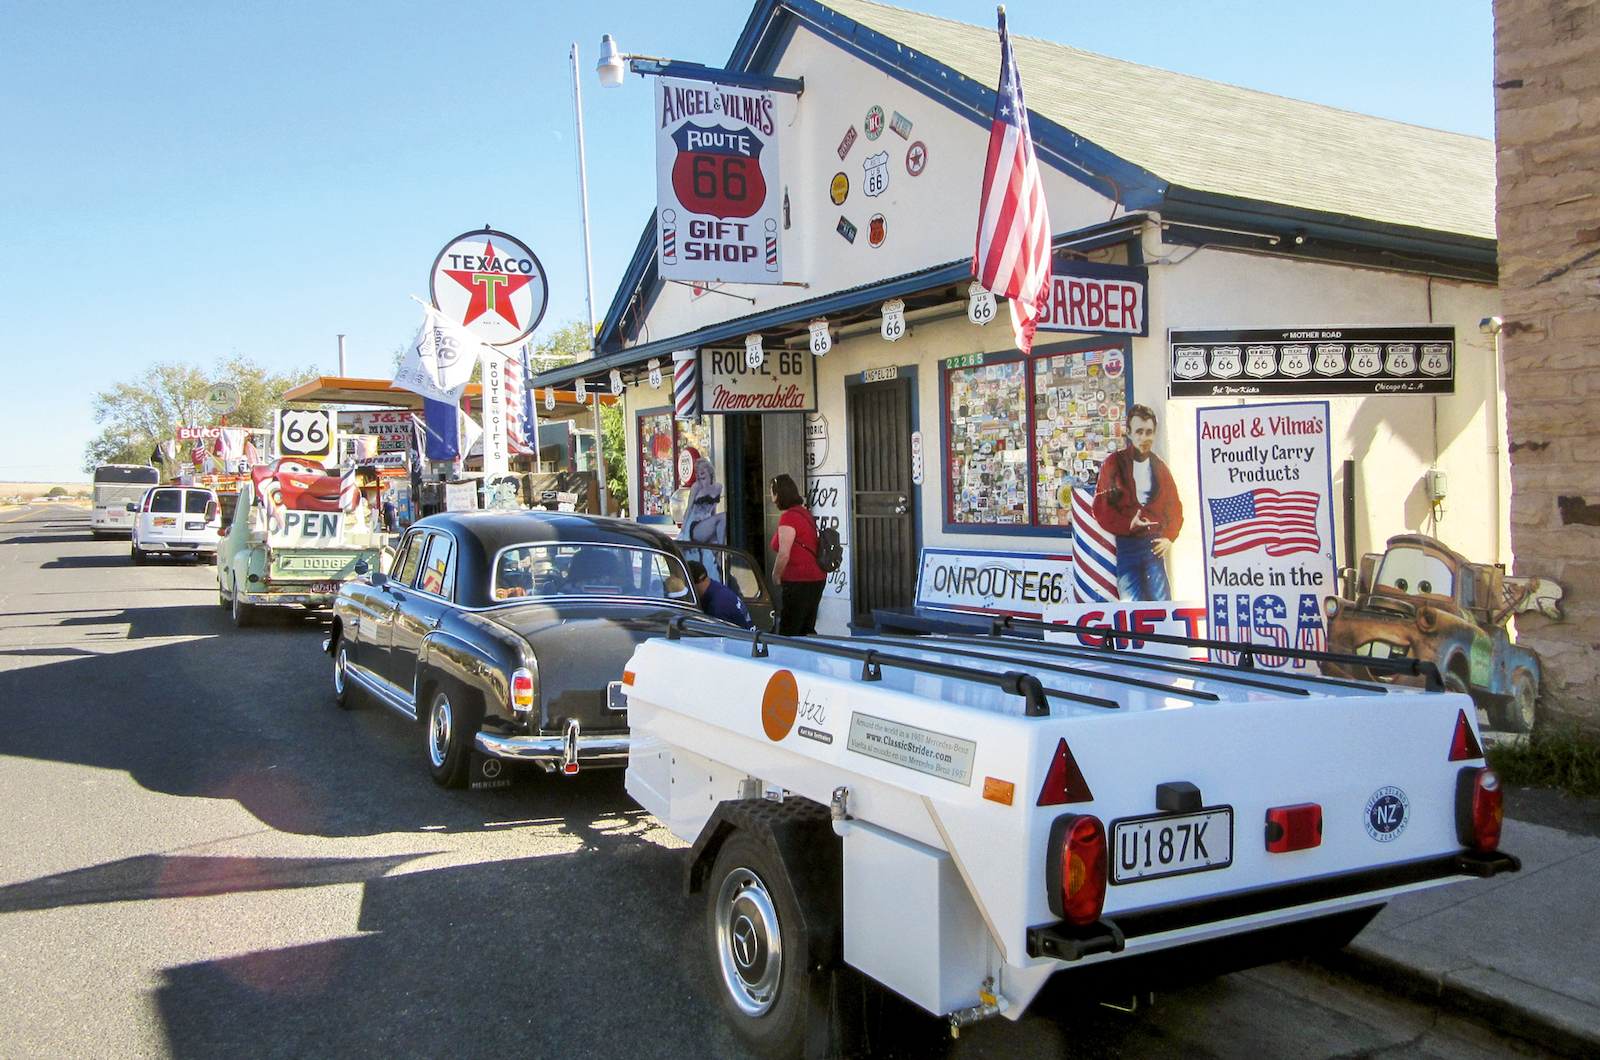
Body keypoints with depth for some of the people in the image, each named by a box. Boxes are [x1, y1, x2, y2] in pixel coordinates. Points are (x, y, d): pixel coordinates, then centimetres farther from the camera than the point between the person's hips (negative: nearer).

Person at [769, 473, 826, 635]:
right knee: (807, 631, 16)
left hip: (798, 581, -10)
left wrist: (776, 577, -3)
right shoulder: (804, 513, 13)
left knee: (787, 634, -6)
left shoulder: (788, 517, -15)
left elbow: (784, 555, -19)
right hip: (817, 578, 10)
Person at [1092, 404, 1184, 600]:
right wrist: (1128, 524, -16)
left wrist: (1169, 538, 2)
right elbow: (1100, 509, -1)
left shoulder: (1160, 467, 15)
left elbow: (1175, 508, 19)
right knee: (1132, 603, -10)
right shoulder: (1114, 464, 4)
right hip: (1126, 544, -3)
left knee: (1162, 600, -6)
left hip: (1154, 545, 3)